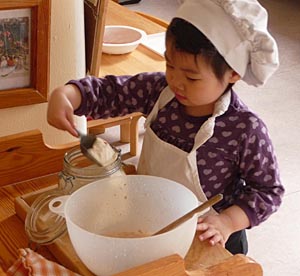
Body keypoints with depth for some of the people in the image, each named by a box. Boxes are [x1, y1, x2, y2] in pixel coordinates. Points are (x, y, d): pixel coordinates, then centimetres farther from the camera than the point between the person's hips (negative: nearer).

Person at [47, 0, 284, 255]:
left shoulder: (246, 130, -28)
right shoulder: (160, 90, -15)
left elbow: (269, 191, -17)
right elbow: (108, 93, -9)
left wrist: (227, 222, -29)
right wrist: (64, 95, -27)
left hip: (208, 241, -5)